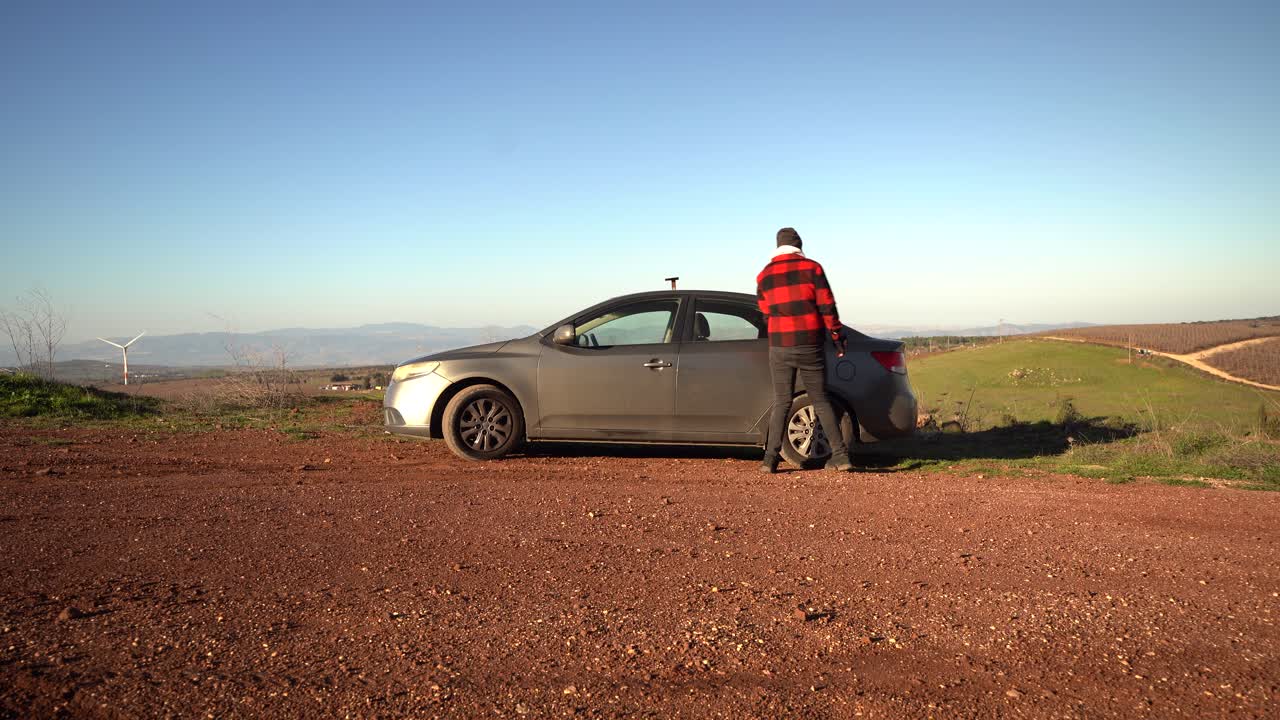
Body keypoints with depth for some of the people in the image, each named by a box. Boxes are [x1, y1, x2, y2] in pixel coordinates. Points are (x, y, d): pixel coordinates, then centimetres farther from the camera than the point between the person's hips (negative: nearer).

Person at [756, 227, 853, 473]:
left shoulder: (764, 275, 6)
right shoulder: (812, 268, -2)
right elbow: (827, 306, -4)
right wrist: (836, 333, 8)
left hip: (779, 347, 2)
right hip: (810, 345, -1)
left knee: (781, 402, 8)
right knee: (821, 400, 6)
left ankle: (770, 457, 1)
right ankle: (840, 454, 3)